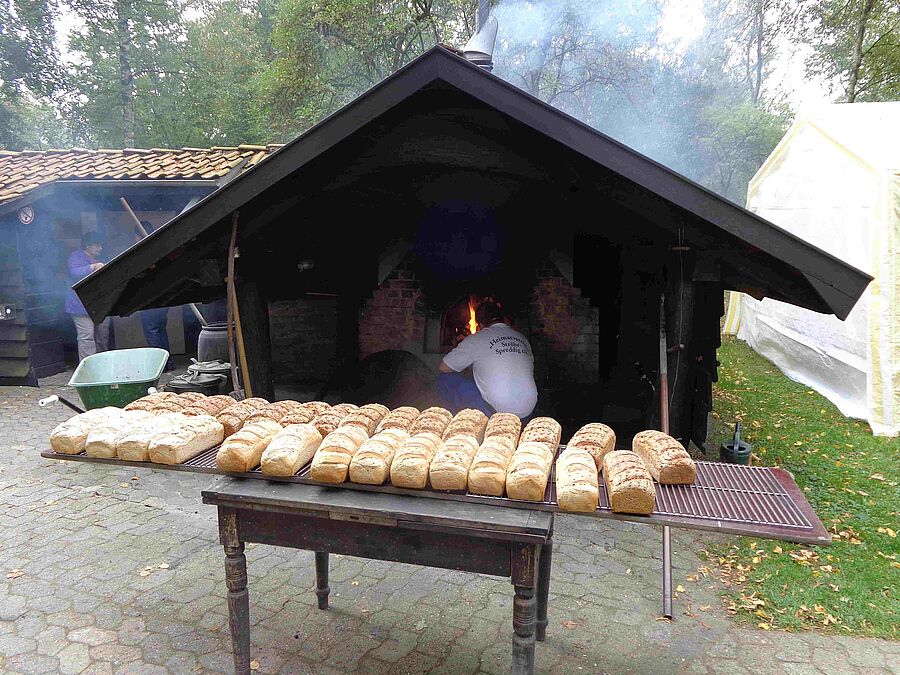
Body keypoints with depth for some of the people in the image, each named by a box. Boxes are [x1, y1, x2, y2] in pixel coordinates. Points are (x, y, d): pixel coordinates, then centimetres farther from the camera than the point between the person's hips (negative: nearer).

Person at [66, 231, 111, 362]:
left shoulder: (99, 260, 22)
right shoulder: (76, 256, -2)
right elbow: (74, 272, -22)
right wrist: (93, 267, -34)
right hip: (82, 305, -8)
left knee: (103, 336, 10)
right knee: (86, 337, -11)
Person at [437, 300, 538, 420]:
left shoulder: (476, 339, 0)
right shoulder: (523, 339, 15)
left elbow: (443, 368, 7)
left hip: (497, 410, -6)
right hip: (527, 413, 6)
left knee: (445, 378, 4)